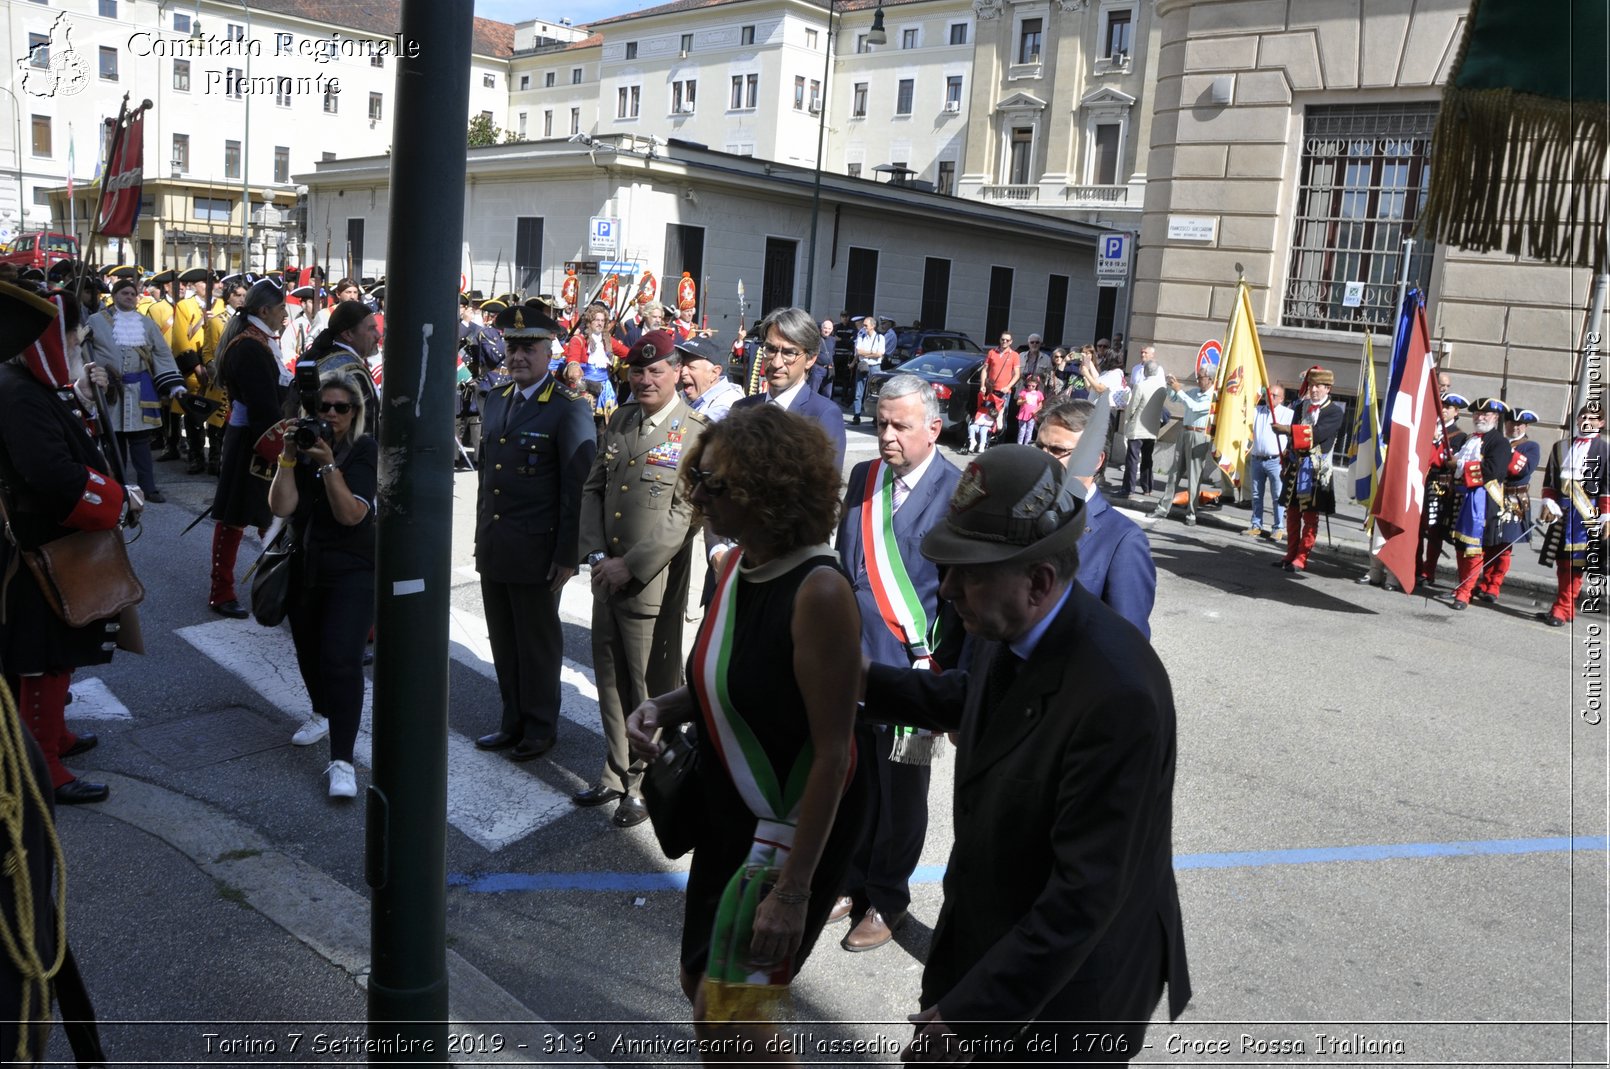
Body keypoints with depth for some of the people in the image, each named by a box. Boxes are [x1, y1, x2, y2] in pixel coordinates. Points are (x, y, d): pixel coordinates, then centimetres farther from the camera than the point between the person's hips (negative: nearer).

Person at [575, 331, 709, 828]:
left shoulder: (696, 433, -10)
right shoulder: (619, 420, 11)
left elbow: (685, 514, -15)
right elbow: (593, 488, 12)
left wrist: (630, 565, -16)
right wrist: (596, 554, -1)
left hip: (653, 583, -6)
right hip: (607, 577, 6)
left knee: (651, 688, 4)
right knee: (611, 680, 16)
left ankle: (645, 785, 21)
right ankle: (617, 772, 33)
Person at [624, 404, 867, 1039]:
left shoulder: (818, 592, -26)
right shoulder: (736, 564, -2)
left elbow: (833, 752, -23)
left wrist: (793, 890, -21)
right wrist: (664, 708, -8)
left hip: (796, 829, -8)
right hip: (729, 819, 8)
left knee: (732, 1013, 4)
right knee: (702, 982, 21)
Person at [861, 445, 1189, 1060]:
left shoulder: (1118, 694, -34)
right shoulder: (1004, 629, -9)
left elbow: (1086, 896, -31)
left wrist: (963, 1013, -27)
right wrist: (866, 679, 10)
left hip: (1070, 981, -7)